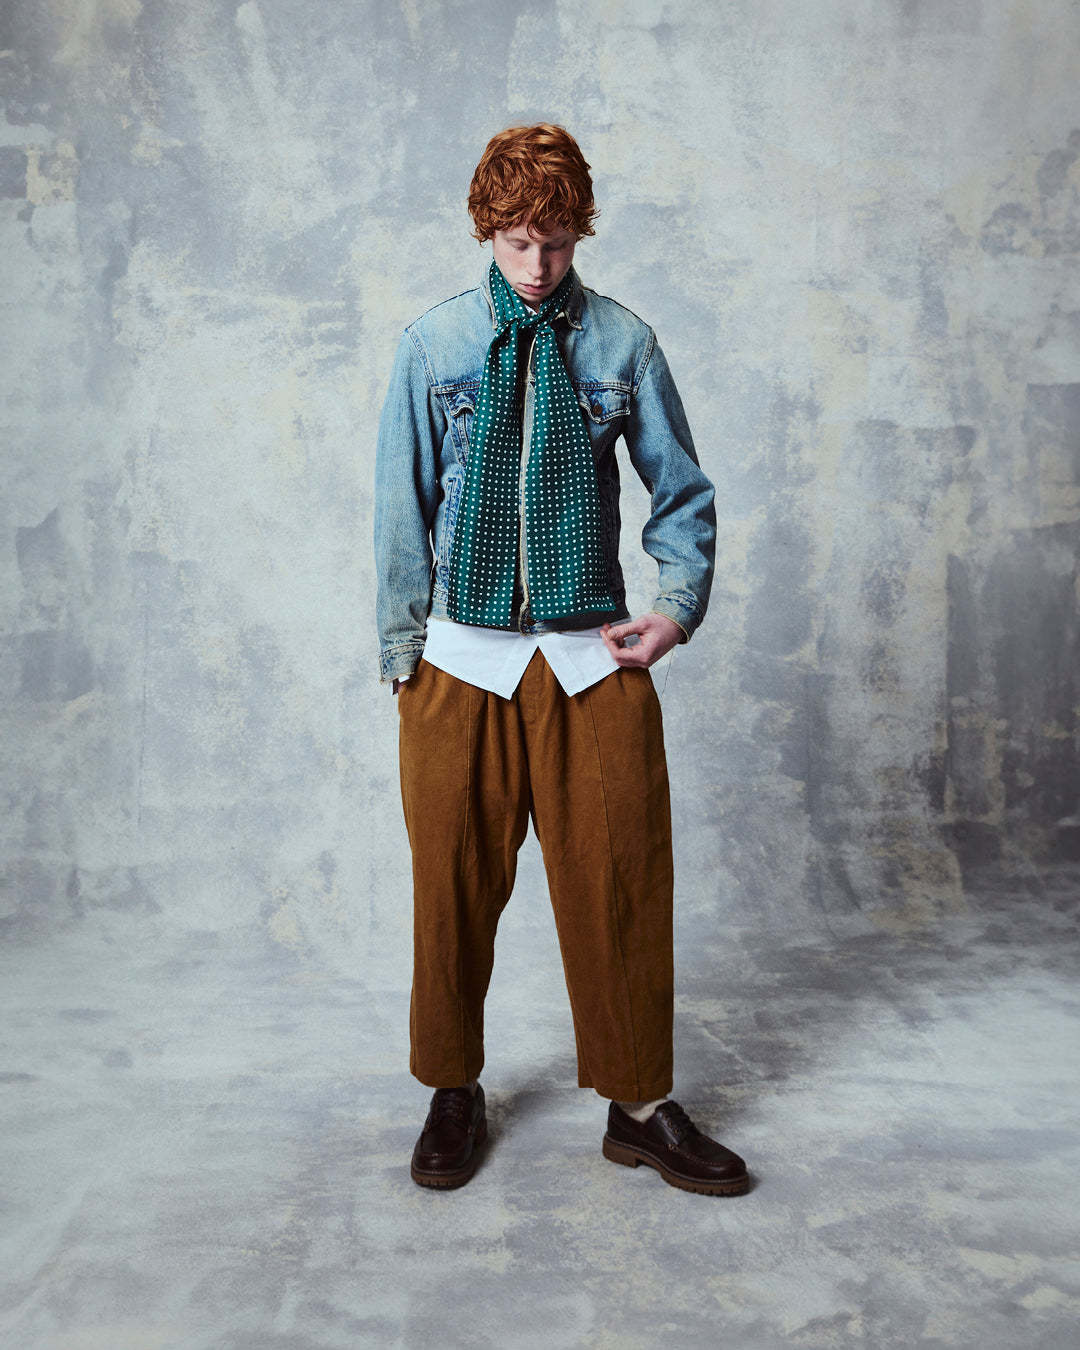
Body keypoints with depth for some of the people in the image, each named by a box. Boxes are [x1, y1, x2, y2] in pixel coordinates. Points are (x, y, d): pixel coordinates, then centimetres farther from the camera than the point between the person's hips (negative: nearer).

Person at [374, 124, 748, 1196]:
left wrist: (679, 606, 0)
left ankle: (640, 1105, 21)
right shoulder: (434, 344, 6)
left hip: (596, 658, 0)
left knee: (620, 878, 3)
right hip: (461, 661, 0)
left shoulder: (621, 342, 5)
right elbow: (402, 505, 7)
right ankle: (454, 1094, 28)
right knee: (456, 884, 7)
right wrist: (402, 653, 4)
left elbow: (683, 491, 12)